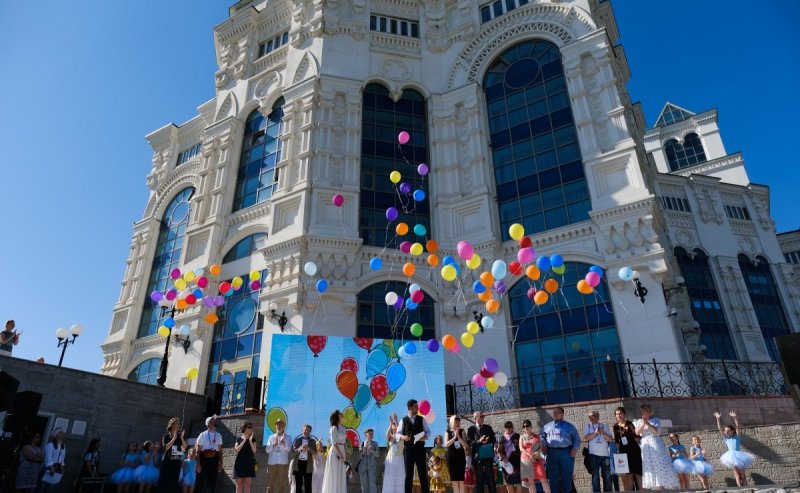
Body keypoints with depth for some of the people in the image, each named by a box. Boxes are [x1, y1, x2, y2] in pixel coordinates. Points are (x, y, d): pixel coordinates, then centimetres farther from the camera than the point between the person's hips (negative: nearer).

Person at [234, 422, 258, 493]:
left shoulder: (253, 439, 7)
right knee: (239, 484, 0)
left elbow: (254, 450, -3)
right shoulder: (239, 439, 7)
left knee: (247, 484, -1)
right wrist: (244, 440, -11)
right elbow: (236, 451, -6)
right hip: (239, 463, 0)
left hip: (249, 464, 0)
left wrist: (250, 440, -13)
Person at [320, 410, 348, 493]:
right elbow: (334, 443, -15)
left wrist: (345, 455, 7)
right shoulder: (334, 428, -9)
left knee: (341, 476, 8)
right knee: (334, 475, -3)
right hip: (335, 453, -7)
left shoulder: (343, 428, 12)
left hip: (342, 452, 7)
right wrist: (340, 456, -17)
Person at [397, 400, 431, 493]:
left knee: (423, 472, 2)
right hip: (408, 449, -1)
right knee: (408, 473, 4)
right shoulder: (403, 420, 4)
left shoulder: (421, 419, 8)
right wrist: (402, 437, -20)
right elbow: (398, 434, 2)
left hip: (420, 449, 1)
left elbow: (428, 431, 7)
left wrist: (425, 437, -15)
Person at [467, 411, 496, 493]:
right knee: (479, 478, 4)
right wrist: (479, 441, -22)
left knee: (490, 476, 1)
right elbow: (469, 442, -7)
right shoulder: (471, 429, 3)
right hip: (477, 456, -1)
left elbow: (493, 440, 7)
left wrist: (487, 442, -14)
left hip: (488, 456, 1)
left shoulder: (488, 428, 11)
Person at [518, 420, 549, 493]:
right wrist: (530, 455, -15)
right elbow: (521, 448, -1)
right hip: (526, 460, 0)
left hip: (537, 460, 0)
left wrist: (538, 452, -16)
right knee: (530, 481, 2)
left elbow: (540, 447, 6)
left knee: (543, 479, -7)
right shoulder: (522, 437, 8)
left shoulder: (537, 436, 10)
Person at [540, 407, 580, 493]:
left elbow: (577, 439, 12)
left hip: (567, 453, -1)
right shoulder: (547, 426, 19)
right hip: (552, 453, 1)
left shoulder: (569, 426, 14)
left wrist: (575, 449, -4)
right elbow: (542, 437, 21)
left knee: (566, 476, 1)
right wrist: (543, 446, 3)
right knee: (553, 476, 0)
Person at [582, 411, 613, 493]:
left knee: (607, 476, 3)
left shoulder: (604, 426, 12)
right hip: (593, 454, -2)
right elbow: (586, 437, -7)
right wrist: (595, 432, -16)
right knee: (595, 476, -3)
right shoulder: (588, 426, 7)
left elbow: (611, 439, 6)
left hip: (605, 454, 3)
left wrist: (603, 433, -11)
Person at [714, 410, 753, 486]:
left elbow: (738, 427, -8)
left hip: (739, 456, -1)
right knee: (737, 475, -1)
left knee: (743, 475, 5)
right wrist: (718, 419, -11)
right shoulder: (726, 438, 6)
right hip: (732, 457, 1)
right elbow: (720, 429, -2)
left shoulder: (737, 437, 4)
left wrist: (734, 417, -21)